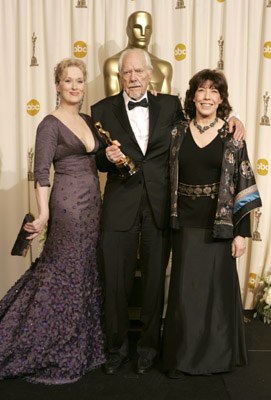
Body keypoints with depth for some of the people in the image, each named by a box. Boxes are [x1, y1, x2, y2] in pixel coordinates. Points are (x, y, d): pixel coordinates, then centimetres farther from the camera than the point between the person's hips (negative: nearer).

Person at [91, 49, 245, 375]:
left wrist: (230, 119, -1)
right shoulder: (103, 110, 5)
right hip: (120, 206, 0)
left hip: (159, 206, 1)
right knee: (116, 280, 7)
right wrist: (108, 156, -16)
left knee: (155, 279, 10)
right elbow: (96, 161, 8)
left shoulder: (170, 105, 8)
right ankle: (116, 347, 27)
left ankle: (149, 346, 30)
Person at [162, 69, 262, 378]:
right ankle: (182, 355, 26)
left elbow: (243, 186, -4)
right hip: (185, 225, 2)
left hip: (219, 226, -1)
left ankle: (216, 354, 30)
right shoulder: (178, 133, 4)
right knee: (184, 290, 7)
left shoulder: (232, 136, -2)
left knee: (217, 287, 8)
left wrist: (242, 232, -7)